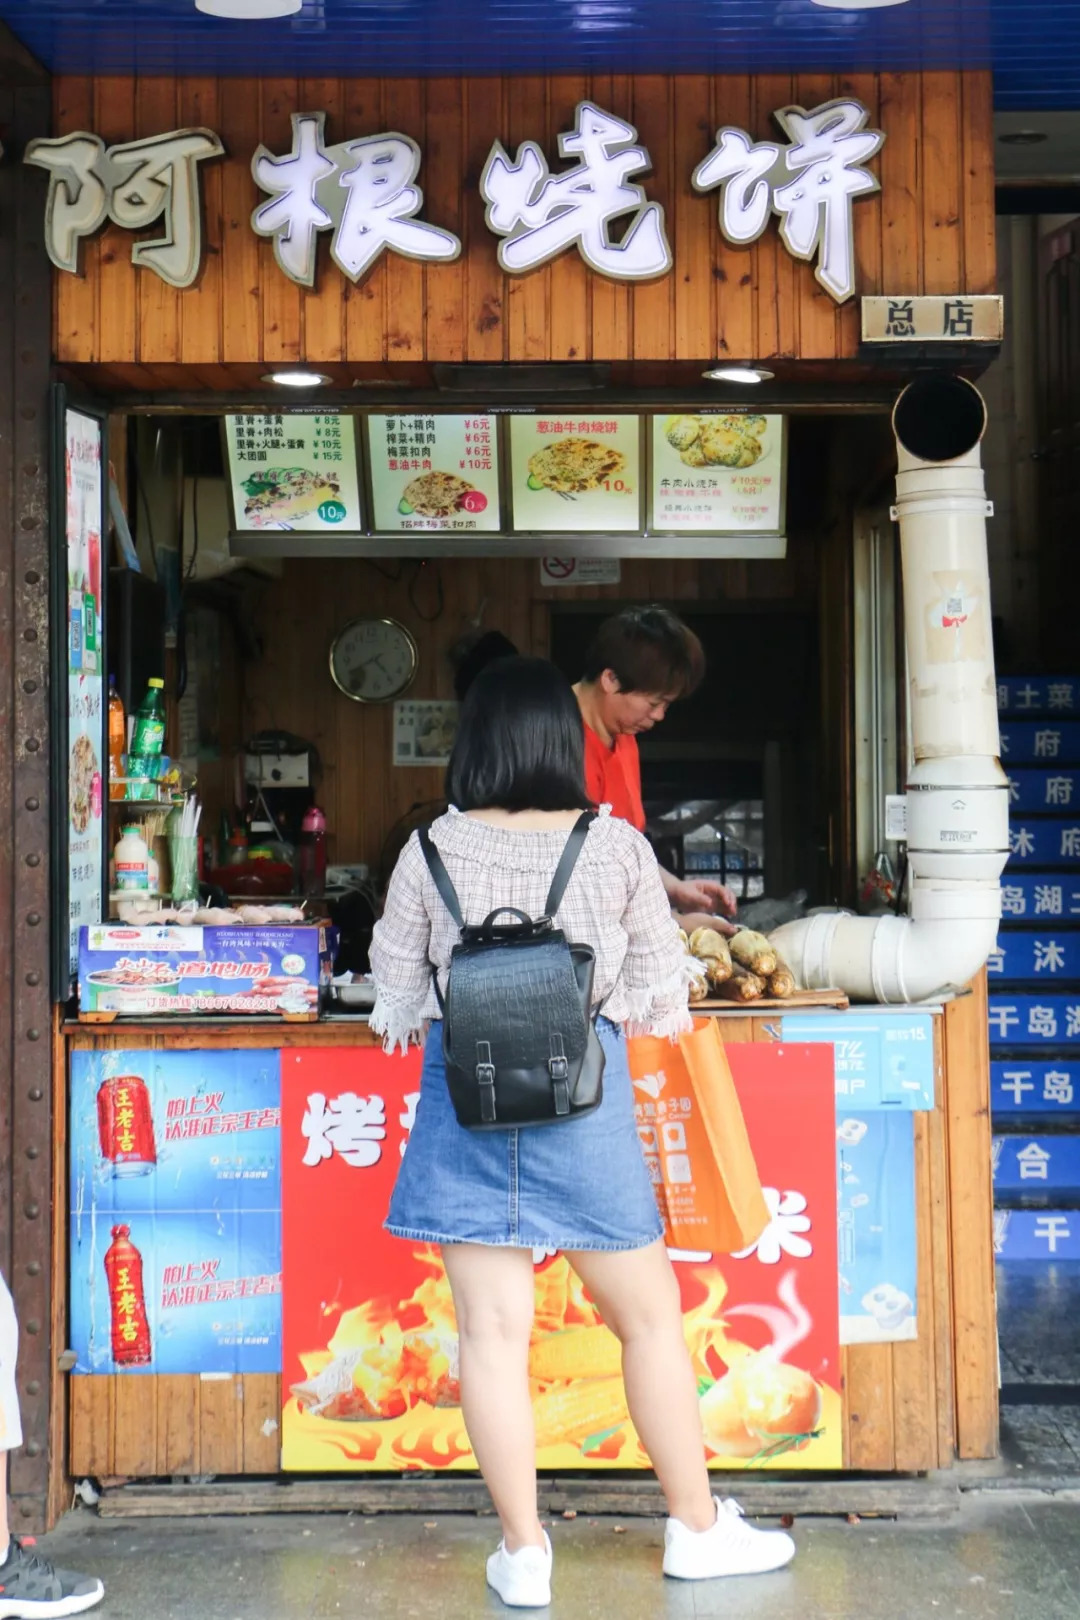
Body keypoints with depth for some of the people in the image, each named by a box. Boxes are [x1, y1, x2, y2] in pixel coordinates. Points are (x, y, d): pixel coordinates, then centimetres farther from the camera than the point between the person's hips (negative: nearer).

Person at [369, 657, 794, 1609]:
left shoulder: (432, 850, -3)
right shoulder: (618, 847, -4)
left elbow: (395, 980, 6)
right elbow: (658, 982, 4)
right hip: (584, 1095, 0)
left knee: (493, 1329, 7)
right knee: (650, 1313, 14)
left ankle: (522, 1551, 16)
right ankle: (697, 1528, 26)